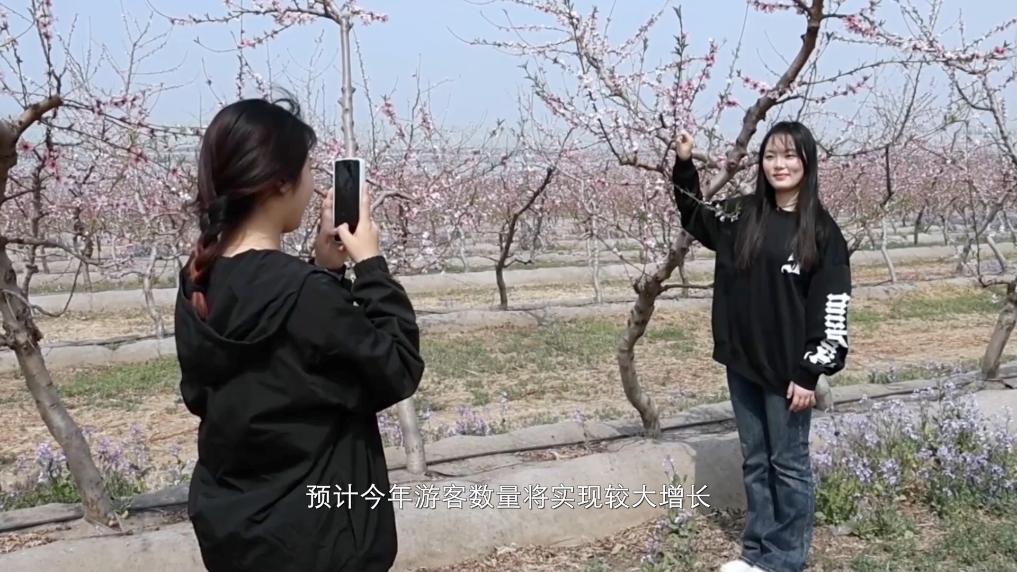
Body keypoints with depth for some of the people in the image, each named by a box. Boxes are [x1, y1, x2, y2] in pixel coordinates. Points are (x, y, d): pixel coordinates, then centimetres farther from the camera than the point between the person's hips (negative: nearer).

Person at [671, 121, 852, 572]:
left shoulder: (821, 230, -8)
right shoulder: (742, 216, 4)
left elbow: (831, 309, -10)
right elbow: (695, 216, 22)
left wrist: (810, 372, -14)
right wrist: (684, 165, 7)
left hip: (788, 369, -5)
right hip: (742, 363, 5)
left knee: (788, 464, 6)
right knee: (755, 461, 14)